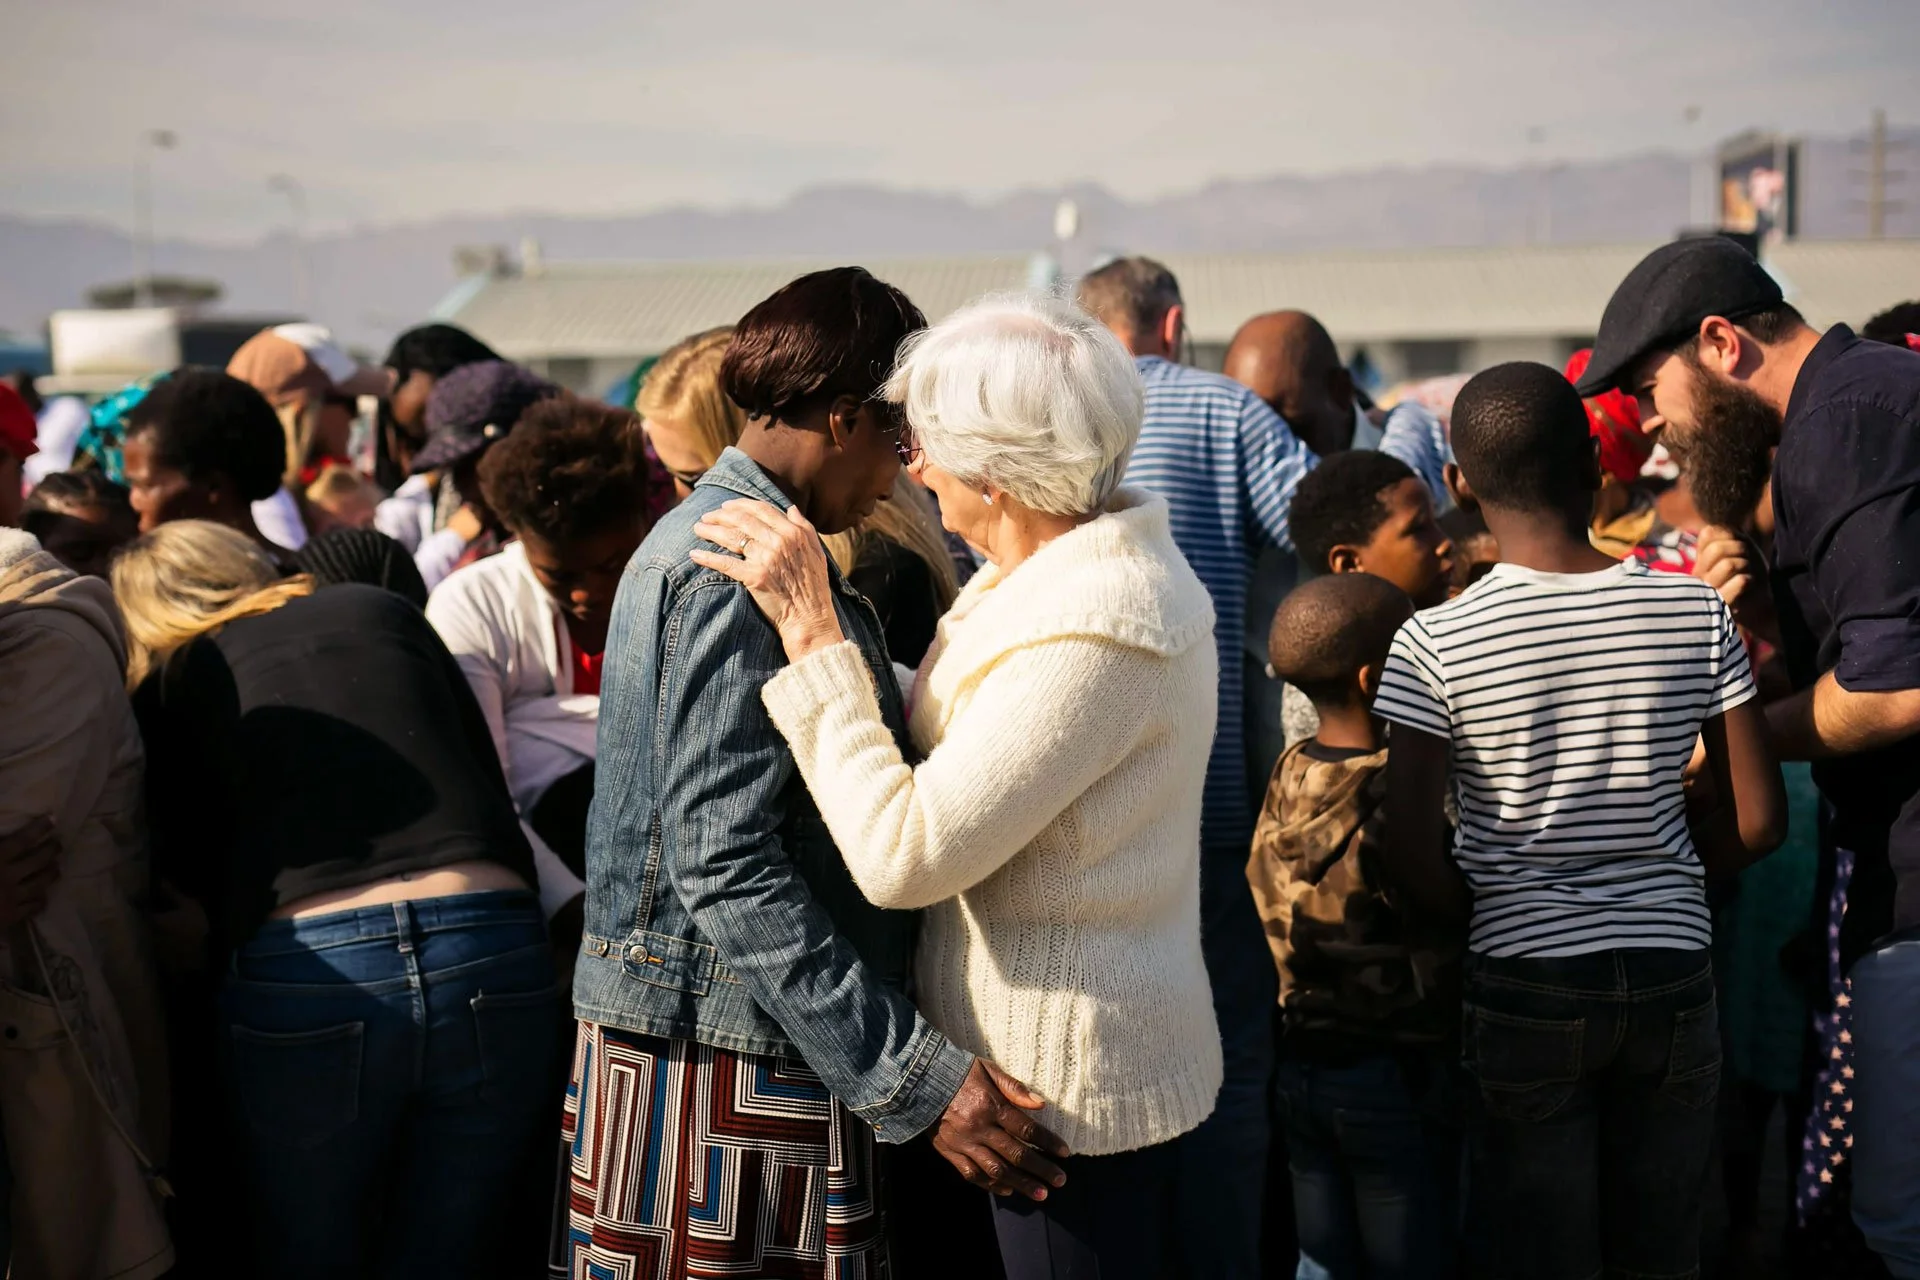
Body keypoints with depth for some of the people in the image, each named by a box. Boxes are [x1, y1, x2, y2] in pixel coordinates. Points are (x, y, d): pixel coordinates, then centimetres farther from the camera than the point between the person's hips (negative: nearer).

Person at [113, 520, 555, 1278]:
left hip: (304, 974, -2)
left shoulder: (169, 682, 15)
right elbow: (492, 791, 20)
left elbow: (185, 873, 17)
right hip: (494, 954, 2)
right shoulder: (382, 612, 19)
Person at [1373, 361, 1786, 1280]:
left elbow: (1413, 861, -14)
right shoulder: (1696, 612, -3)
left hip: (1525, 984, -2)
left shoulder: (1435, 643, -11)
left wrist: (1487, 917, 5)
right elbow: (1758, 821, 0)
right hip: (1673, 973, 3)